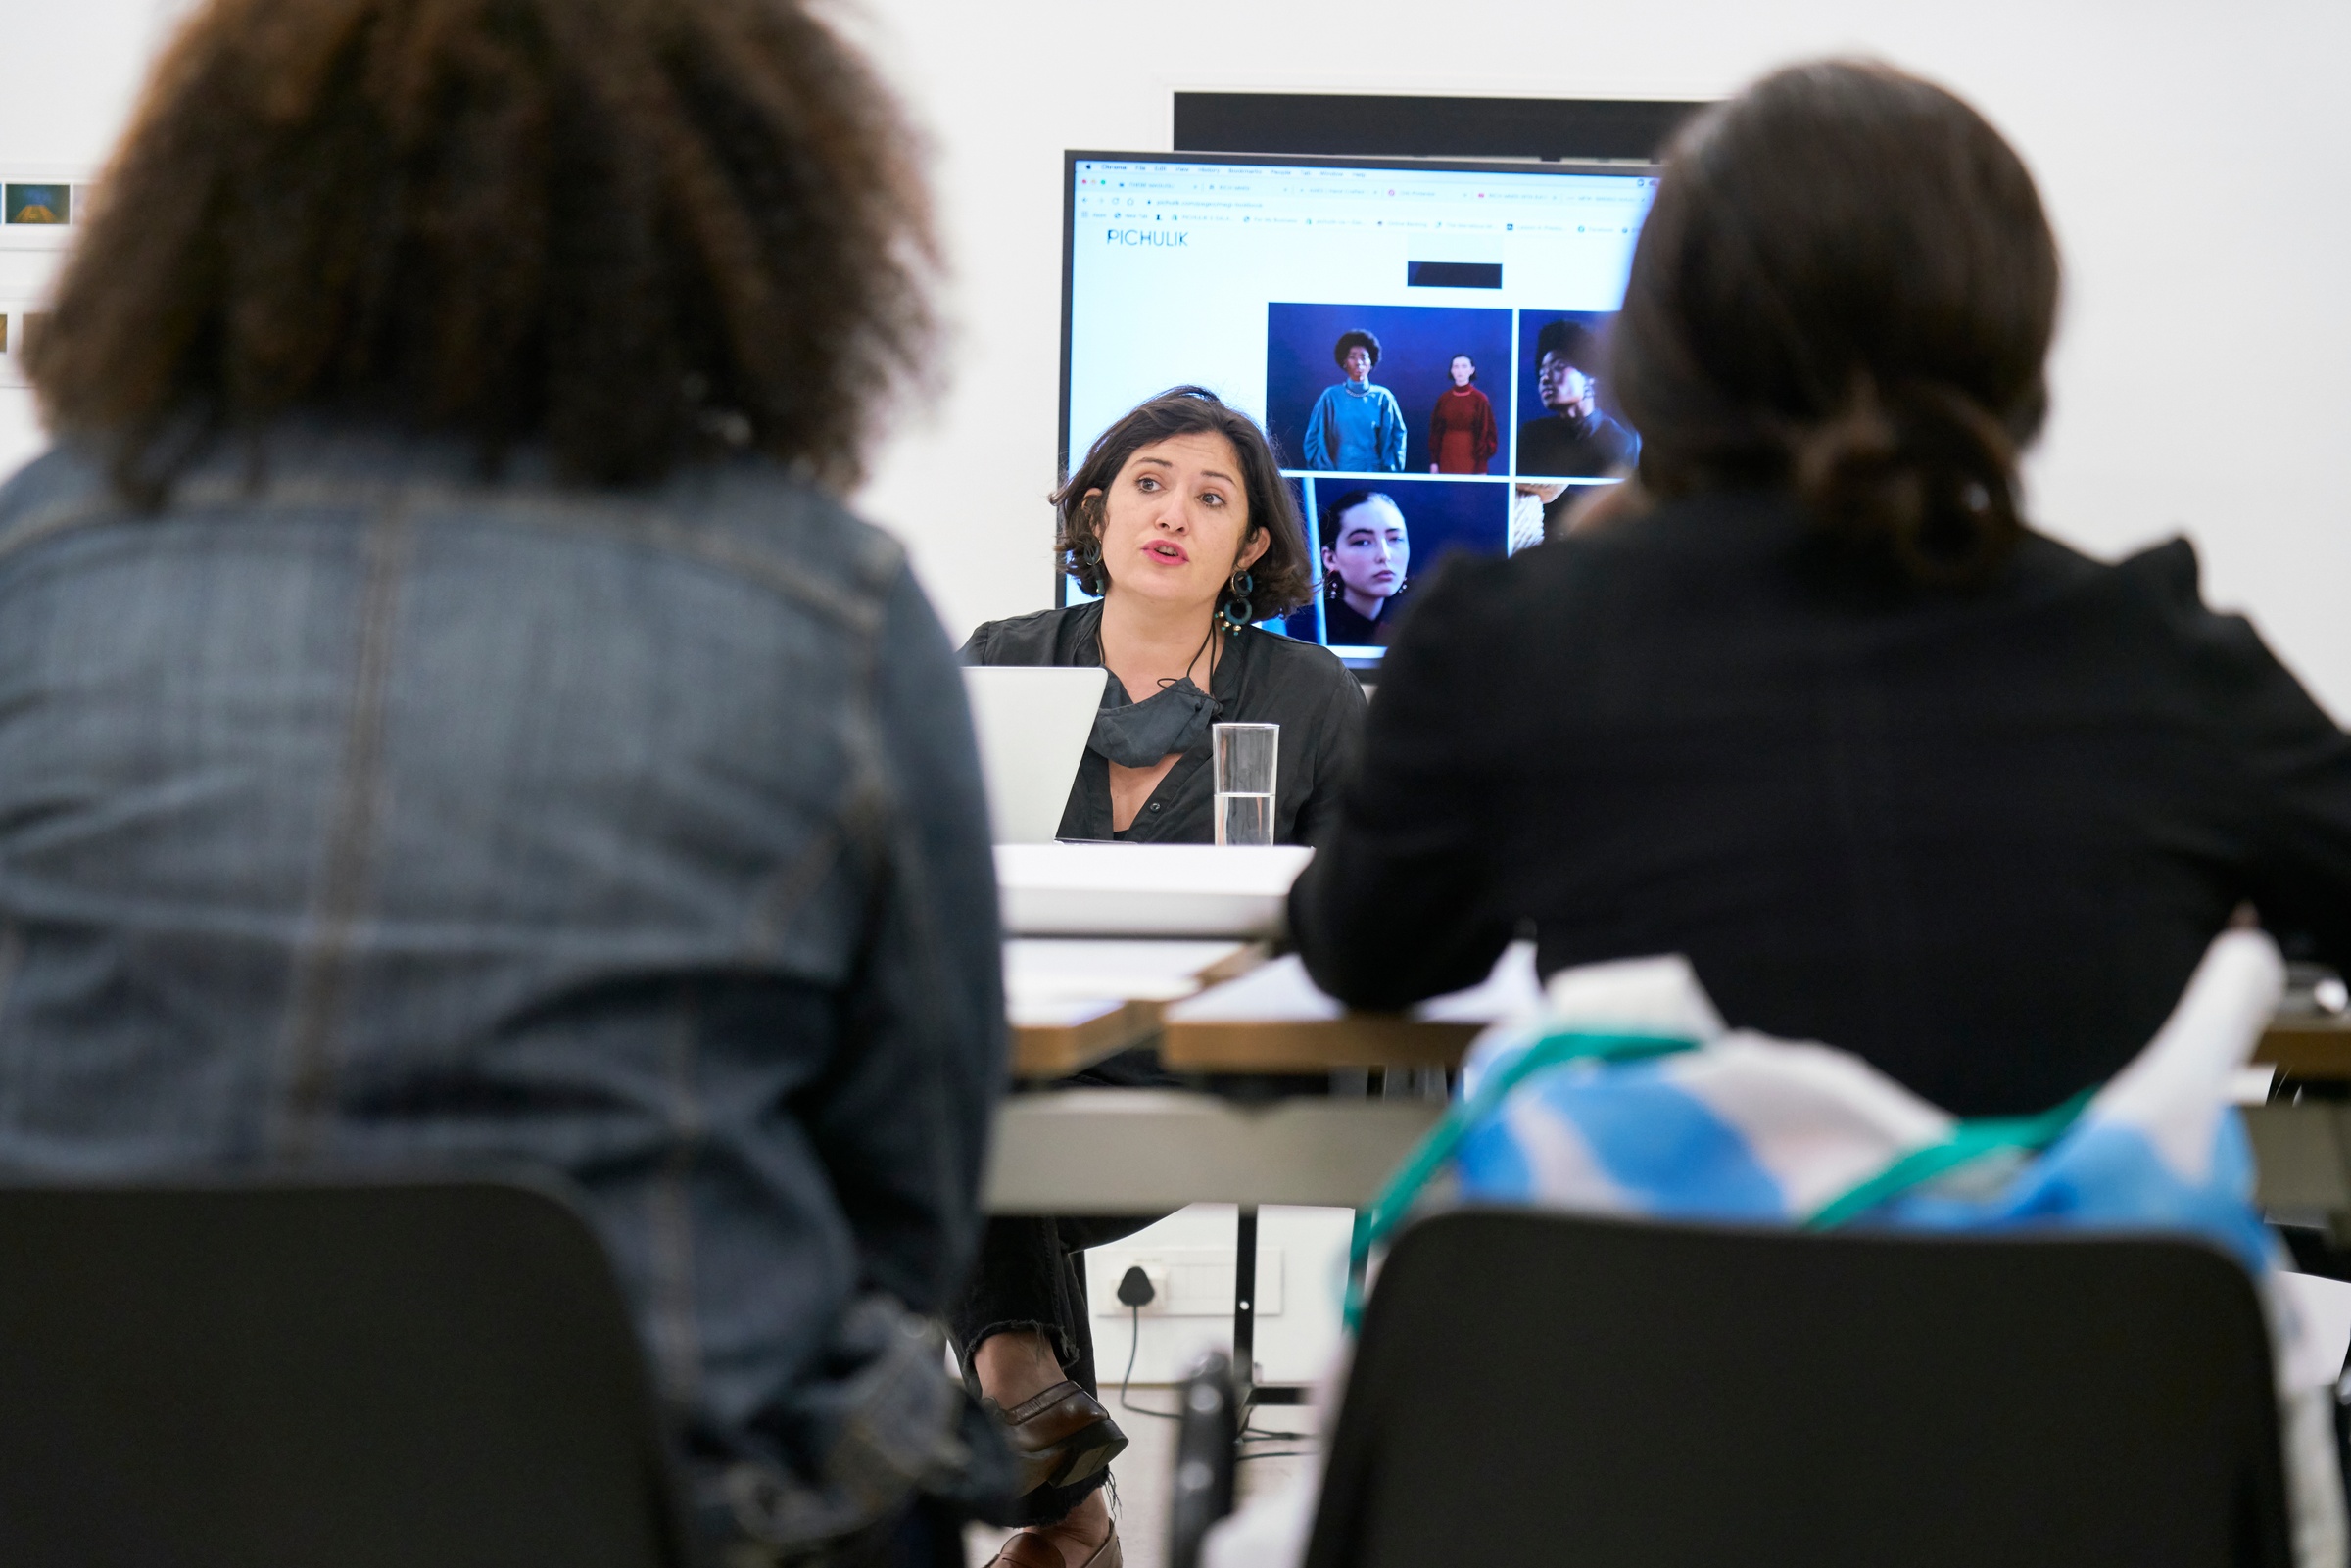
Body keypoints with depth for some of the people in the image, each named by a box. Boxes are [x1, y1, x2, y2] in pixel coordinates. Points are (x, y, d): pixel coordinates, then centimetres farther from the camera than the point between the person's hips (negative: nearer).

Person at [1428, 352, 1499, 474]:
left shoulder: (1480, 399, -4)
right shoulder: (1444, 399, 6)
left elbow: (1486, 433, -4)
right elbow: (1436, 431, 9)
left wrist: (1481, 467, -9)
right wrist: (1434, 461, 4)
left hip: (1471, 462, -3)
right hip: (1447, 460, 3)